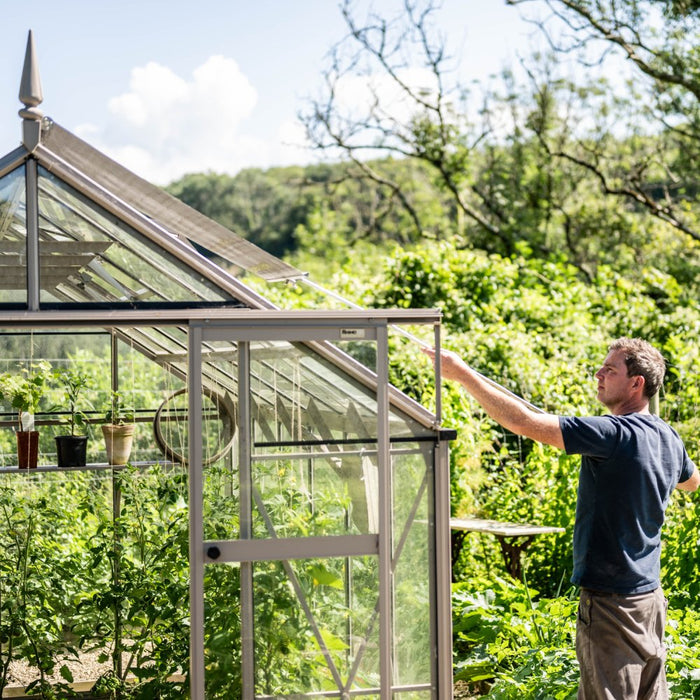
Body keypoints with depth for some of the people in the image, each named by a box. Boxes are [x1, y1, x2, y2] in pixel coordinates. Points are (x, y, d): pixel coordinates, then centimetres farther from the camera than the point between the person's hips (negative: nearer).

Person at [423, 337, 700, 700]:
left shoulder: (615, 434, -20)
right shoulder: (669, 439, 7)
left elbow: (524, 422, -25)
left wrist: (461, 372, -20)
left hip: (611, 601, -9)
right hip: (650, 596, 9)